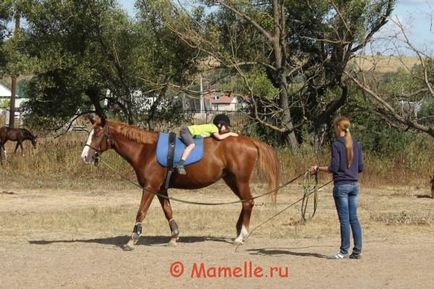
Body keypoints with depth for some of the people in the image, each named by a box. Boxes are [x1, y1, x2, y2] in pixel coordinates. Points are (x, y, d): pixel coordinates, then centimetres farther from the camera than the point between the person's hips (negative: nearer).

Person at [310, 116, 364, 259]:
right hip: (354, 184, 6)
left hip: (341, 185, -6)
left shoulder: (337, 145, -11)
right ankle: (357, 251, 9)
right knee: (354, 218, 9)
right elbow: (360, 167, 9)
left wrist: (318, 168, 0)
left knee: (344, 219, -2)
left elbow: (334, 168, -13)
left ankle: (344, 251, 3)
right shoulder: (357, 145, 6)